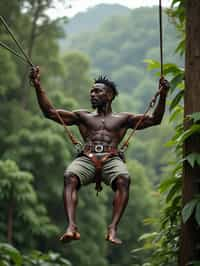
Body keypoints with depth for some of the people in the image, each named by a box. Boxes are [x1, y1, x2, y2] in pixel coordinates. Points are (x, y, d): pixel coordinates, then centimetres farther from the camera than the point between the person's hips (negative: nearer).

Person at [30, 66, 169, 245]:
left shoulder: (123, 119, 27)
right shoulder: (83, 116, 30)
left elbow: (154, 120, 17)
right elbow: (50, 112, 24)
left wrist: (162, 96, 3)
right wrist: (38, 86, 15)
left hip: (112, 159, -1)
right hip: (86, 159, 1)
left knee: (123, 179, -36)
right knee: (70, 177, -34)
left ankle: (113, 229, -44)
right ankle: (72, 227, -49)